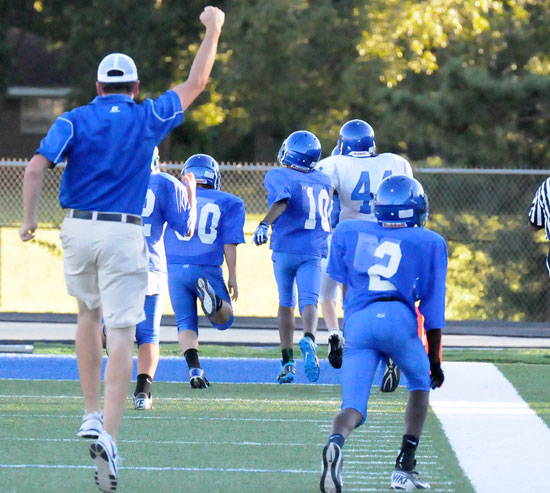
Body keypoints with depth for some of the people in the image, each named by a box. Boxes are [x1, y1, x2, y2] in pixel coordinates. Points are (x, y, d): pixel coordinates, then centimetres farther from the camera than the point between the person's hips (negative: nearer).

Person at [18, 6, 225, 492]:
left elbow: (37, 166, -12)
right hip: (124, 233, -2)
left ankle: (92, 414, 26)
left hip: (77, 229, 2)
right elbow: (195, 84, 16)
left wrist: (29, 217, -4)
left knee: (89, 314, 26)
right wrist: (213, 30, 27)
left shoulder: (74, 121, 2)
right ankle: (108, 435, -20)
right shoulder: (147, 118, 3)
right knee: (121, 336, -5)